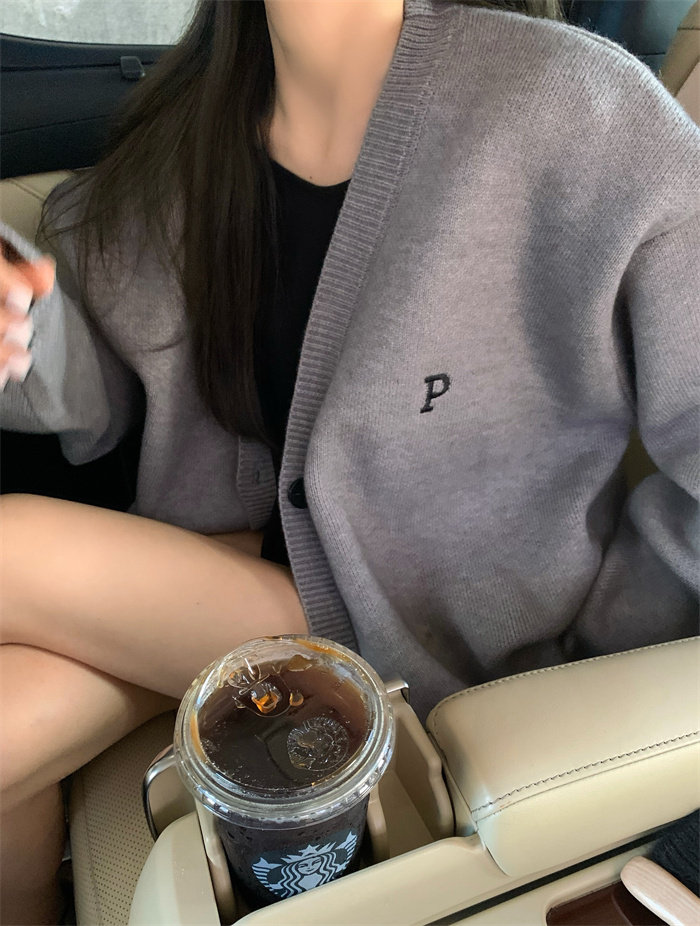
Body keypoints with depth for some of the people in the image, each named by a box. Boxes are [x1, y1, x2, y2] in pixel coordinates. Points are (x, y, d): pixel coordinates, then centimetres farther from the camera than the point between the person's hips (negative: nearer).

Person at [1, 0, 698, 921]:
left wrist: (587, 644, -8)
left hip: (416, 635, -4)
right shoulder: (192, 120, -2)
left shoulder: (580, 109, -21)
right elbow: (109, 391, 3)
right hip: (243, 552, 5)